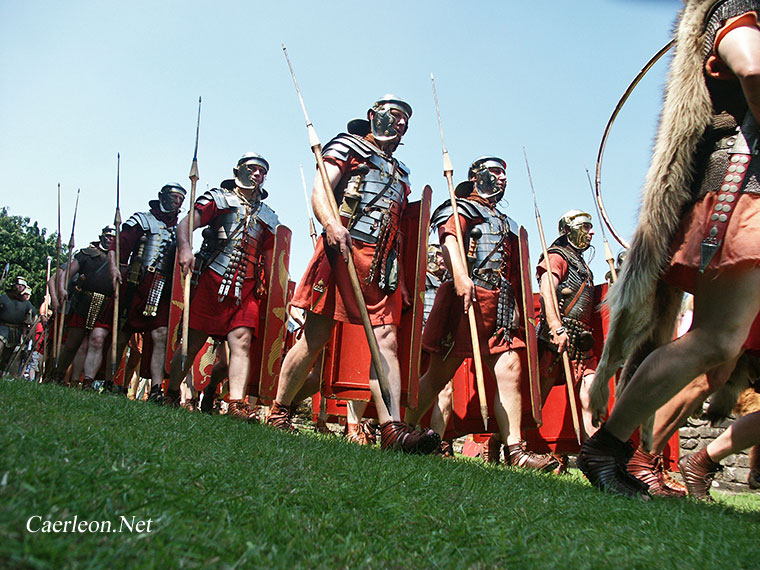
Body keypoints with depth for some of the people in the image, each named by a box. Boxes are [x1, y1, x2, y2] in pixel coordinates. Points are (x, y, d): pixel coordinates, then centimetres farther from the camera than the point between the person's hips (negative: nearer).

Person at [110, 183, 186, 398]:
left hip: (162, 293, 3)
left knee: (161, 336, -11)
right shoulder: (141, 220, 8)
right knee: (121, 337, 4)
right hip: (136, 286, -3)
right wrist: (115, 267, -19)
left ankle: (156, 390, -13)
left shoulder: (178, 231, 21)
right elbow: (116, 247, -2)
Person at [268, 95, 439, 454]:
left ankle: (392, 430, -15)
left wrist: (400, 279, 20)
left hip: (382, 262, 6)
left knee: (386, 340, -8)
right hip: (343, 249, -5)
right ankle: (278, 412, 10)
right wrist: (332, 225, -24)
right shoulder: (348, 146, 12)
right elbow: (320, 190, -3)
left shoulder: (399, 174, 30)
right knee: (315, 337, -5)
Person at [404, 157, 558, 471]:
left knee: (510, 371, -5)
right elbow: (450, 239, -13)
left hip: (501, 306, 7)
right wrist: (460, 276, -30)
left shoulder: (507, 224, 30)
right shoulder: (461, 208, 8)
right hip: (466, 299, -6)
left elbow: (515, 274, 30)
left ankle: (515, 450, -3)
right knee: (440, 372, -3)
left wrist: (516, 308, 19)